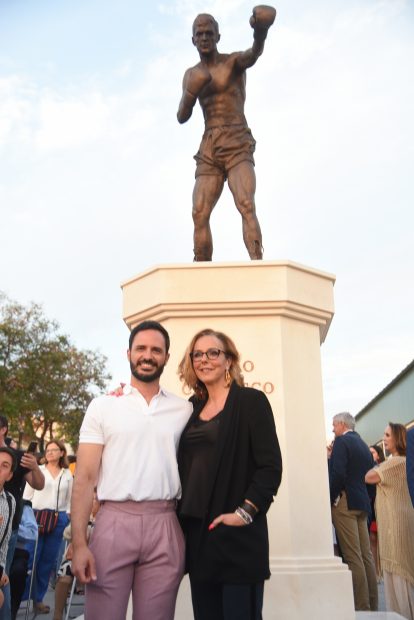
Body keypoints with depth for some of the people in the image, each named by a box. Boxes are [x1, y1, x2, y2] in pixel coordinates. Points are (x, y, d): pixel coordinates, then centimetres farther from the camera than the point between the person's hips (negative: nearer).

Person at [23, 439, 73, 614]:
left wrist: (67, 518, 6)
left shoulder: (67, 474, 10)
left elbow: (69, 500, 14)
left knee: (48, 560, 7)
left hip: (58, 520, 2)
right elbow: (27, 495, 4)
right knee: (31, 559, -5)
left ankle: (38, 598, 18)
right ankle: (21, 595, 7)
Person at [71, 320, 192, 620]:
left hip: (165, 527, 1)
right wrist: (79, 543, -7)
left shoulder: (184, 409, 8)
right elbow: (85, 477, 0)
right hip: (114, 522, -1)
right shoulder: (103, 406, 4)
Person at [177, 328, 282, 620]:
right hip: (196, 533, 6)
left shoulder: (251, 400, -5)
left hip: (236, 533, -5)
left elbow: (271, 466, -10)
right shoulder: (193, 408, 11)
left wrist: (243, 513, -16)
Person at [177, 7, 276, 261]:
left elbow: (254, 53, -19)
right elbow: (182, 117, 13)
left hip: (238, 146, -4)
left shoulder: (234, 61, 5)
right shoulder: (191, 74, 19)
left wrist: (261, 30, -42)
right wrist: (191, 93, -7)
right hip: (208, 150, 4)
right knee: (199, 214, -6)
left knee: (246, 206, -23)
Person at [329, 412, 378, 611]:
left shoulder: (342, 441, -8)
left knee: (353, 557, -7)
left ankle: (362, 607, -6)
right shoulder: (364, 445, 17)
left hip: (345, 503, -8)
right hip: (362, 503, 9)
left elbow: (338, 474, -19)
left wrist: (330, 499, -12)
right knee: (366, 555, 10)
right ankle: (372, 605, 14)